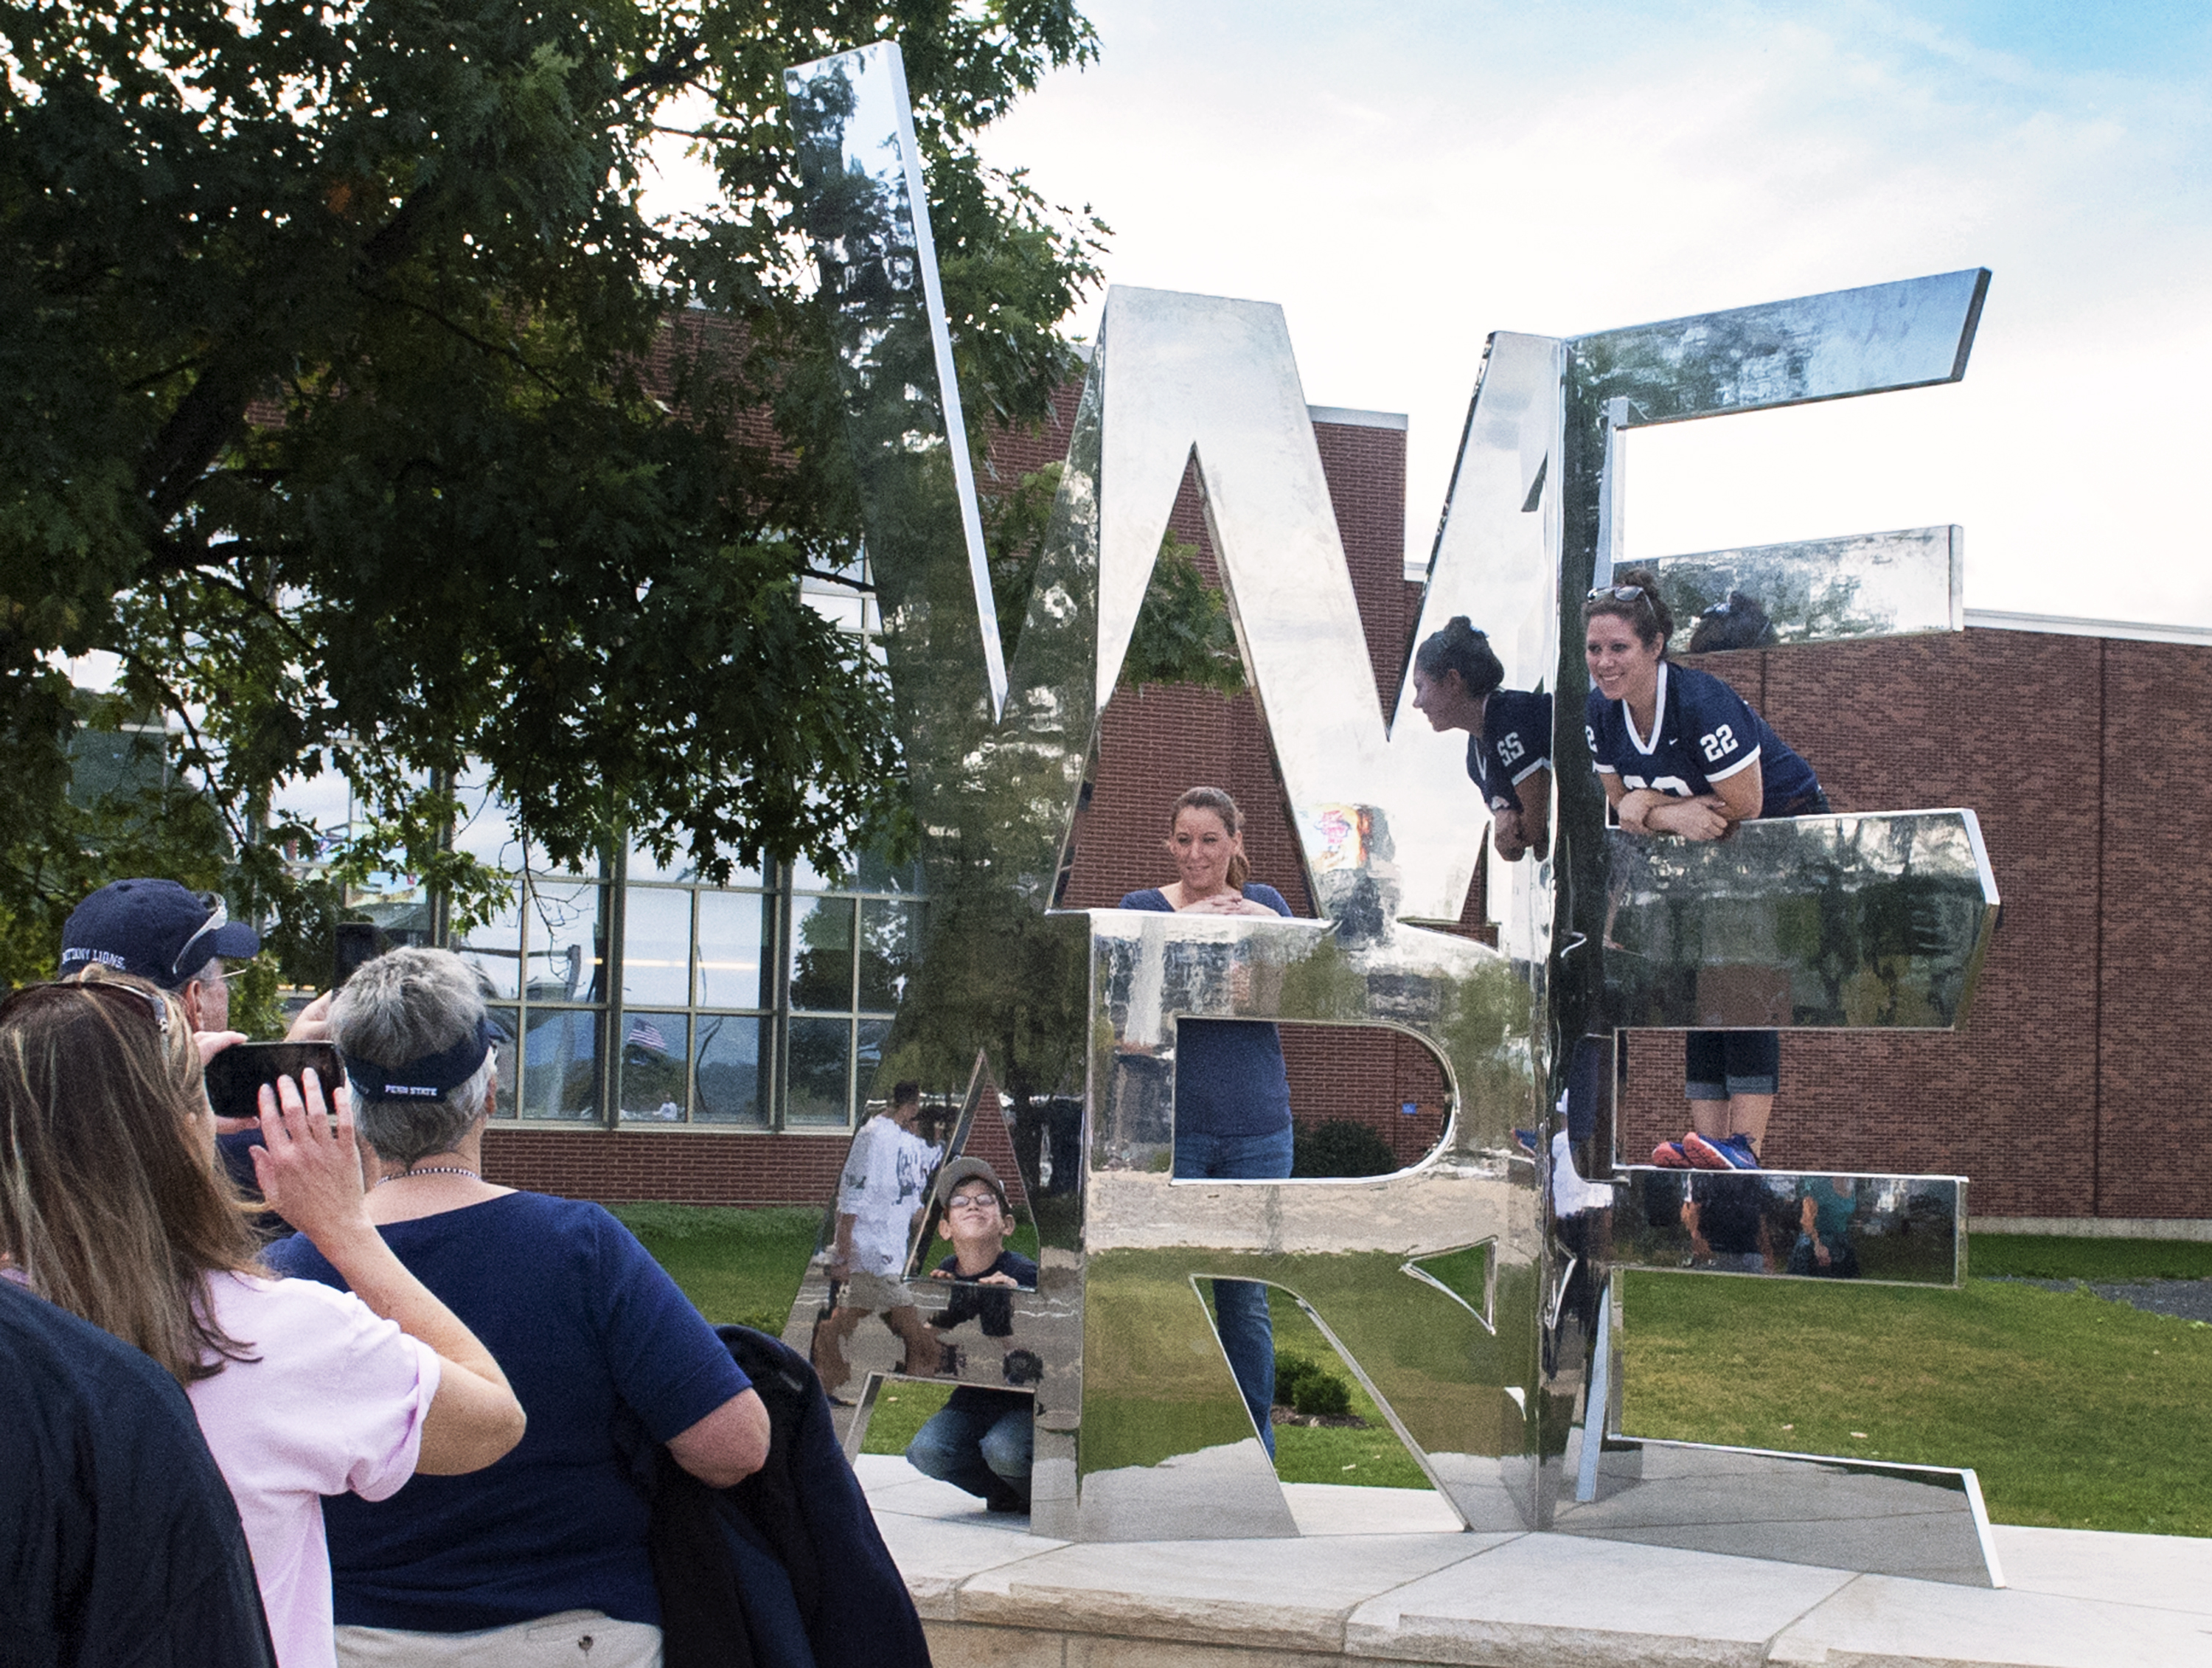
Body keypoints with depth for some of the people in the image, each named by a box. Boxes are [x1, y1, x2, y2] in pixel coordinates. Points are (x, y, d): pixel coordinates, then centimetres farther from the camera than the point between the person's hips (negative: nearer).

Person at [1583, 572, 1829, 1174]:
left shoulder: (1702, 703, -31)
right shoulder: (1602, 715, -8)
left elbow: (1743, 805, -27)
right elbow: (1624, 806, -1)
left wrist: (1653, 806, -22)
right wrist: (1668, 813, -24)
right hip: (1712, 852, 8)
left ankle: (1746, 1143, -25)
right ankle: (1708, 1138, -4)